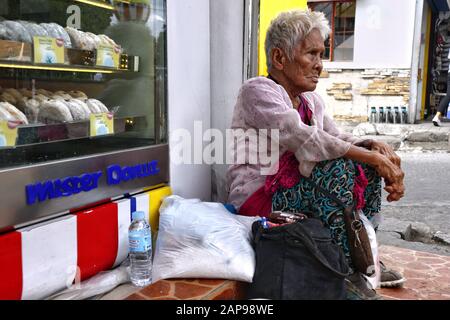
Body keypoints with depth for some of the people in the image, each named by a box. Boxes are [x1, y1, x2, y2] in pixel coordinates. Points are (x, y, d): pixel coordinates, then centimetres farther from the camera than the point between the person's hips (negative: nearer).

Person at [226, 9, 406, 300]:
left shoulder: (311, 100, 11)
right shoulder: (258, 91, -15)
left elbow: (338, 139, 9)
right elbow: (306, 140, -27)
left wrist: (375, 146, -13)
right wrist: (374, 158, -26)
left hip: (294, 187, 8)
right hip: (258, 197, -8)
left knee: (367, 164, -2)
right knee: (338, 167, -27)